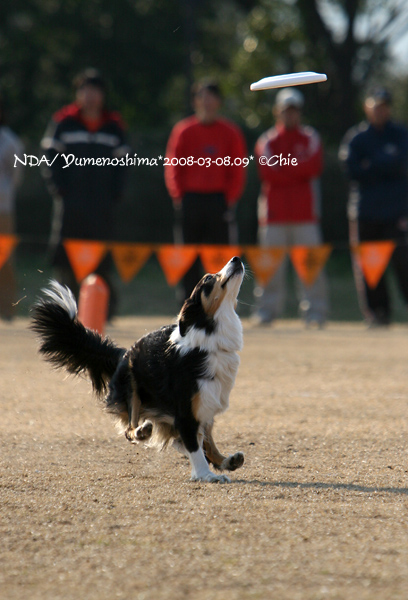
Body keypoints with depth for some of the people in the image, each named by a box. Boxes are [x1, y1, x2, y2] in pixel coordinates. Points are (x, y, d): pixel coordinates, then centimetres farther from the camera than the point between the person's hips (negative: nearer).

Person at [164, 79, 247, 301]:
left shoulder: (230, 132, 6)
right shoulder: (183, 130, 6)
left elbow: (238, 170, 6)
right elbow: (172, 166, 5)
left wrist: (231, 198, -3)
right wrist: (179, 197, -3)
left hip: (220, 201, 0)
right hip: (191, 198, 0)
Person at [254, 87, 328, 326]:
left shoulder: (310, 138, 11)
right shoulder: (267, 141, 11)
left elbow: (314, 167, -7)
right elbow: (268, 171, -5)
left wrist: (283, 167, -7)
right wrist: (298, 170, -5)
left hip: (305, 212, 0)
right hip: (274, 212, 1)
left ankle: (315, 311, -3)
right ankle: (268, 309, 3)